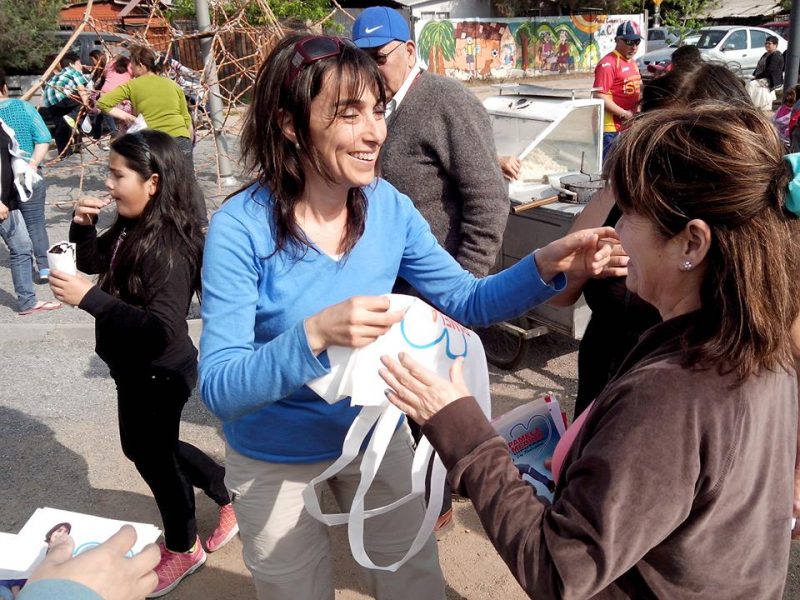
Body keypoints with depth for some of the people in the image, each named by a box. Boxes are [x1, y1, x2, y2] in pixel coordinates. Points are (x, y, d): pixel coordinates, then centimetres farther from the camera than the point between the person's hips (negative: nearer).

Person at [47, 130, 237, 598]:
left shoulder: (168, 247, -29)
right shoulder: (130, 229, -2)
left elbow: (162, 328, -35)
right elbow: (93, 261, 15)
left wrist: (89, 298, -36)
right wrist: (83, 226, -5)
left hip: (158, 375, -9)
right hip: (137, 369, 9)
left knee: (154, 457, 12)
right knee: (147, 448, 26)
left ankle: (183, 549, 38)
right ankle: (232, 494, 41)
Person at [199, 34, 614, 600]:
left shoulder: (388, 206, -12)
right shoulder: (241, 228, -25)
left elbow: (465, 300, -6)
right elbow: (219, 389, -28)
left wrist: (545, 265, -23)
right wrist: (314, 335, -44)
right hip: (276, 460, -2)